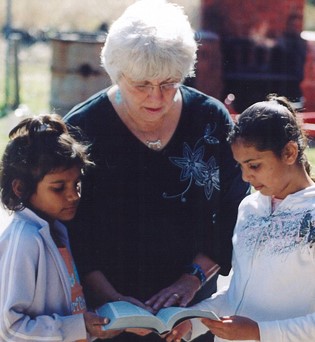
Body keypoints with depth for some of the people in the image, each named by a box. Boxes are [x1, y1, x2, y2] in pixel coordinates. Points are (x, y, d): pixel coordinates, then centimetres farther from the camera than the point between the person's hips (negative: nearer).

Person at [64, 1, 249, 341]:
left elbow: (234, 214, -1)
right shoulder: (81, 129, -11)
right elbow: (70, 230, -10)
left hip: (193, 303, 2)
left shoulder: (211, 119, -5)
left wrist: (193, 277, -11)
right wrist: (110, 299, -19)